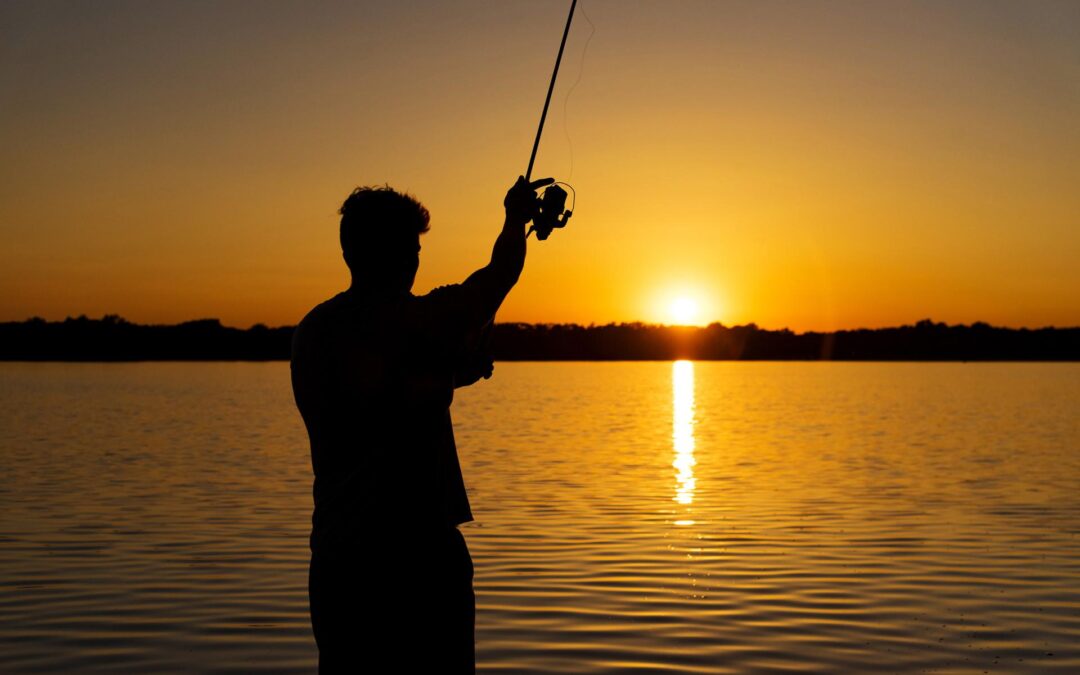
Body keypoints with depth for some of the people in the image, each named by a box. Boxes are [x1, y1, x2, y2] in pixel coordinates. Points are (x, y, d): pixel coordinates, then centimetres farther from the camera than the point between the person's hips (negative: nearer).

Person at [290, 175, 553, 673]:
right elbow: (499, 275, 7)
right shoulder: (417, 319, -11)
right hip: (419, 549, -6)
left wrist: (452, 367, 25)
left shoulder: (309, 332, 6)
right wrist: (517, 216, 25)